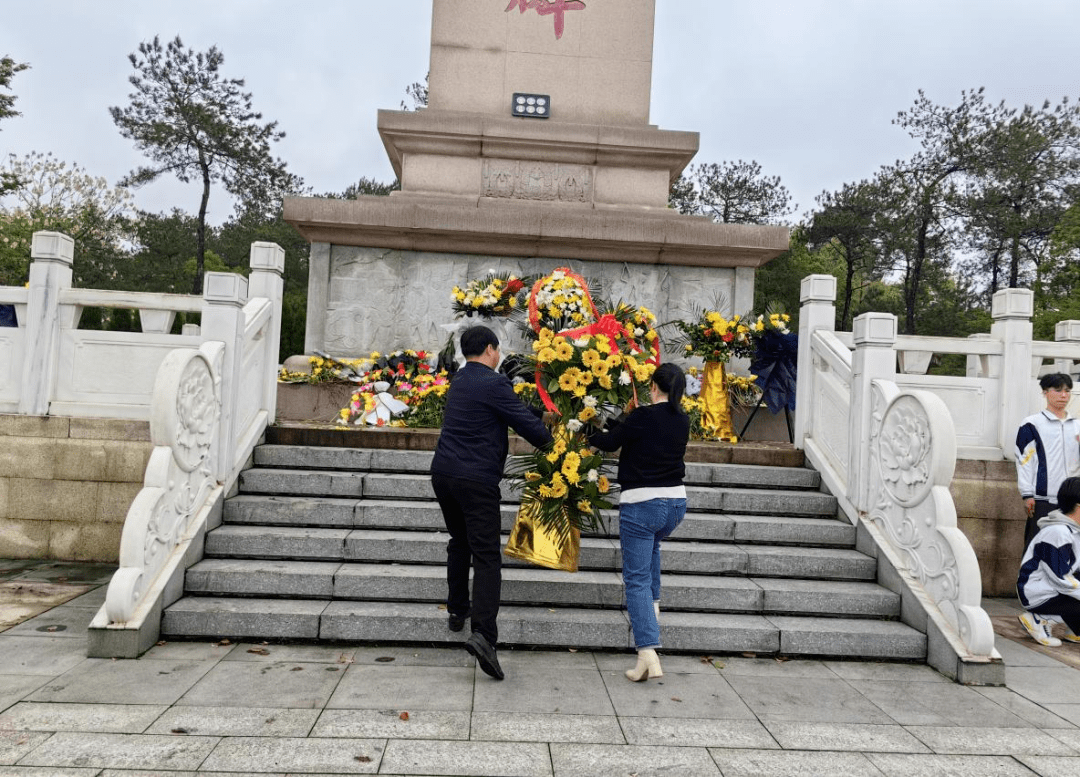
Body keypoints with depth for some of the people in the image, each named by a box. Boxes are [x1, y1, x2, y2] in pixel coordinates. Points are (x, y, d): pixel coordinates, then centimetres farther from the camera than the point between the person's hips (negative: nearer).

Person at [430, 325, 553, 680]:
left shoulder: (459, 381, 16)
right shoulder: (494, 383, -10)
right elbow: (528, 426, -8)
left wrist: (541, 413, 22)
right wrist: (551, 440, 11)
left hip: (443, 473, 8)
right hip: (476, 479, -8)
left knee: (459, 542, 25)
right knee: (486, 556, -8)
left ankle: (457, 610, 33)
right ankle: (484, 634, -17)